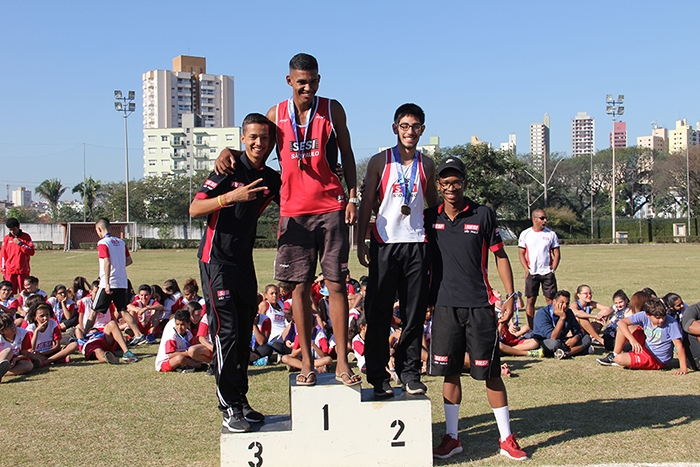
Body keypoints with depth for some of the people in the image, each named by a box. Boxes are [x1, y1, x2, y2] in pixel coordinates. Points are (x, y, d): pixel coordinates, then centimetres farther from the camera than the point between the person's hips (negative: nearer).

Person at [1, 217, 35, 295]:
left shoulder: (26, 237, 2)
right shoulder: (6, 238, 8)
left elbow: (31, 252, -4)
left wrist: (20, 243, -12)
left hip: (23, 271, -1)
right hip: (10, 271, 1)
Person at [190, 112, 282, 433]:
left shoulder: (271, 179, 8)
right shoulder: (229, 169, -8)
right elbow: (194, 209, -14)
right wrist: (231, 196, -27)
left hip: (244, 262, 6)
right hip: (216, 260, -6)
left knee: (244, 335, 9)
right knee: (226, 333, -10)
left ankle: (241, 401, 19)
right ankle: (229, 409, -5)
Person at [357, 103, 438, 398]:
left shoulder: (426, 164, 11)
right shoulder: (380, 161, 3)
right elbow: (367, 204, 3)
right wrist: (361, 243, -3)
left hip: (417, 244, 2)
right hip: (385, 243, -2)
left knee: (415, 312, 4)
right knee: (379, 313, 0)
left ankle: (410, 372, 14)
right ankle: (378, 376, 8)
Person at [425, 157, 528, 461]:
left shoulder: (483, 215, 0)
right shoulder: (430, 218, 5)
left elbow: (500, 256, 4)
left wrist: (510, 296, -2)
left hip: (480, 306, -2)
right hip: (445, 306, 2)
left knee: (490, 373, 2)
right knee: (450, 372, 8)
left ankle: (506, 439, 13)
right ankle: (452, 437, 19)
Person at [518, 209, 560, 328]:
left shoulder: (551, 234, 5)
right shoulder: (525, 234, 3)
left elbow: (557, 254, 7)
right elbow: (521, 253, 3)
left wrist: (553, 269, -4)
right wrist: (527, 269, -7)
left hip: (547, 273, 1)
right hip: (532, 273, 0)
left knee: (551, 299, -1)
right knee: (530, 300, 1)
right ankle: (531, 328, 7)